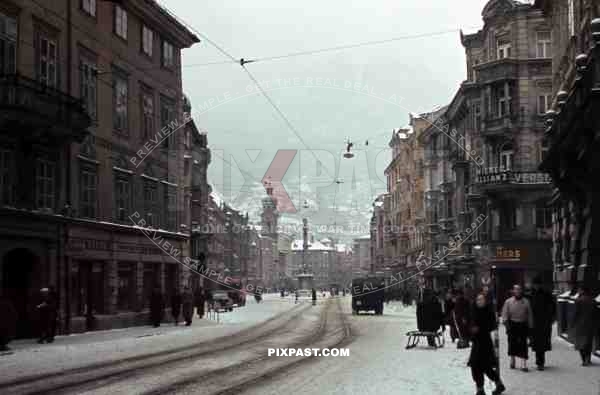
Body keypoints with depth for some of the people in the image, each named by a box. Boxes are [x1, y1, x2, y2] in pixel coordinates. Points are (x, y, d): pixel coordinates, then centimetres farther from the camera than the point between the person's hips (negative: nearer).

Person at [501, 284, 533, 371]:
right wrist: (506, 323, -11)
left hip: (523, 325, 0)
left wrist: (530, 326, 5)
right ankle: (512, 362, 24)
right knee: (512, 343, 6)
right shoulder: (508, 302, 4)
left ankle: (523, 365, -8)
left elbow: (529, 315, 9)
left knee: (523, 344, -6)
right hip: (512, 324, 0)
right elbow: (505, 314, 2)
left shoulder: (526, 302, 7)